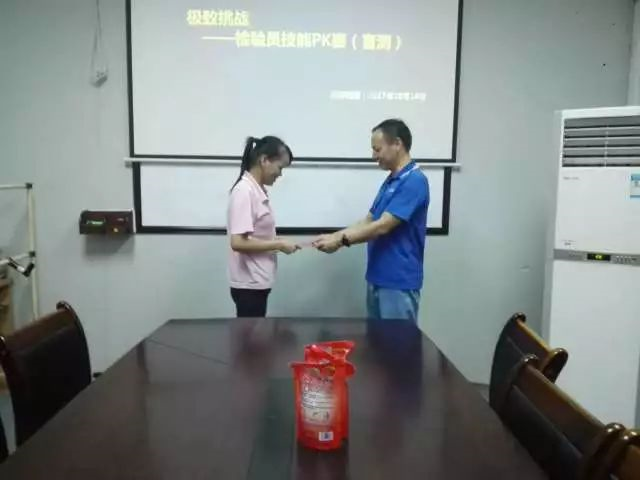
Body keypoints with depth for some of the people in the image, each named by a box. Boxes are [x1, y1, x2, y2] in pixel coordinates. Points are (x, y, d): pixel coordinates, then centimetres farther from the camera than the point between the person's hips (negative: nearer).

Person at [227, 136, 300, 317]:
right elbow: (238, 242, -25)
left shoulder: (257, 190, 9)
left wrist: (276, 241, 3)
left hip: (257, 282, 9)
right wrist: (278, 245, -17)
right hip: (249, 284, -9)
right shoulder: (244, 191, -18)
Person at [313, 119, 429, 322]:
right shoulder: (391, 181, 13)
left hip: (399, 283, -9)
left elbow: (382, 226, -23)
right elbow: (368, 221, 14)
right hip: (377, 279, 10)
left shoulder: (414, 181, -19)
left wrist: (341, 240, -15)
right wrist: (334, 236, 4)